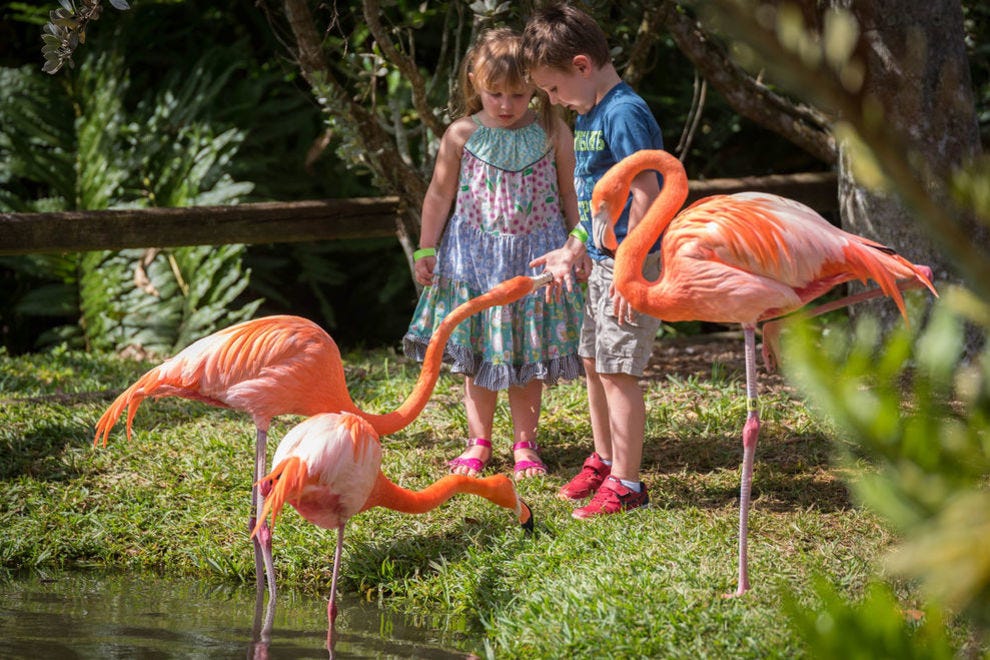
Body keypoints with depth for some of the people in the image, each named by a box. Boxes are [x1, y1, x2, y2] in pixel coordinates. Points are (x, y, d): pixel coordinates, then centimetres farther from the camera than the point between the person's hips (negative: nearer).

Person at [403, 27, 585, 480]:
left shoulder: (552, 133, -5)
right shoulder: (462, 136, -4)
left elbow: (570, 195, 4)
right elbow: (440, 196, 4)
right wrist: (426, 250, 0)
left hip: (535, 256, 0)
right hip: (475, 256, 1)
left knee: (528, 357, 6)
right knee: (478, 355, 8)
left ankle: (525, 444, 17)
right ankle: (478, 442, 19)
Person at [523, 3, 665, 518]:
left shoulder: (624, 114, -18)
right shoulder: (587, 116, 12)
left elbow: (646, 193, -23)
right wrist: (571, 253, 19)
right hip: (603, 261, 10)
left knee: (617, 369, -7)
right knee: (593, 360, 19)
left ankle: (626, 483, -1)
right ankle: (605, 460, 34)